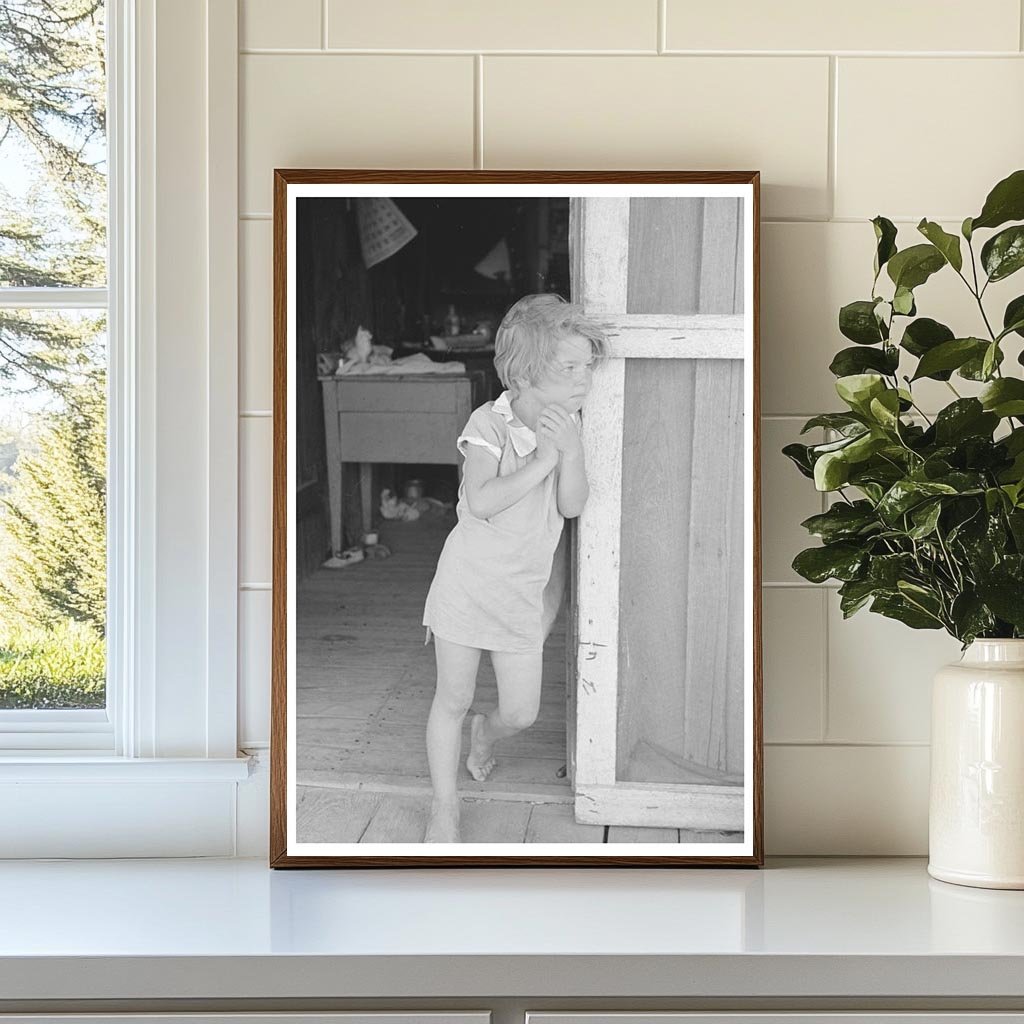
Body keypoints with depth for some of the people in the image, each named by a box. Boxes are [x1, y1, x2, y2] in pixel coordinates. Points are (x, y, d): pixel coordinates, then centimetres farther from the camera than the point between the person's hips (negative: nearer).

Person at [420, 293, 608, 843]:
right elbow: (481, 501, -28)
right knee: (453, 698, 5)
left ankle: (486, 733, 43)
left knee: (522, 710, 7)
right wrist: (542, 461, -26)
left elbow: (572, 505, -8)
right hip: (469, 582, -4)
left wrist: (571, 449, -22)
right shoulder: (489, 424, -15)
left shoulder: (565, 427, 1)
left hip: (524, 591, 4)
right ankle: (444, 807, 19)